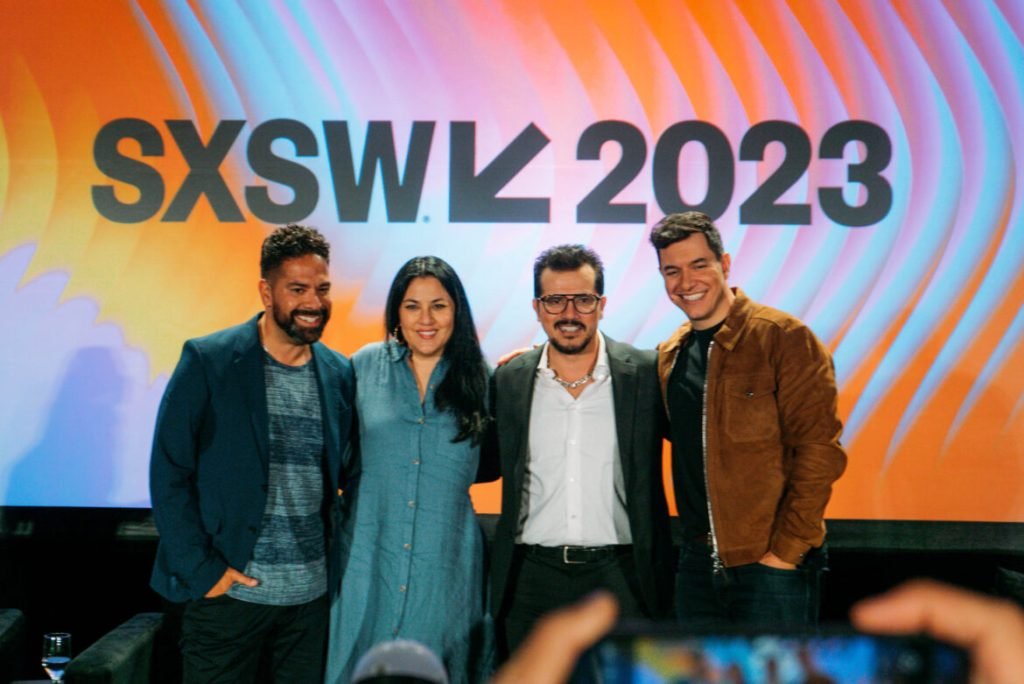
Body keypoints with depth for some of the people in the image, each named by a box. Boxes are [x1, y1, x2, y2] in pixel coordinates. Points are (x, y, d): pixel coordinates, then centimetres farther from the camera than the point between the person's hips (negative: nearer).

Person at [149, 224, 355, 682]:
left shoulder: (341, 374, 3)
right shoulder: (207, 360, -8)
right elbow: (169, 473, -7)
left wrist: (337, 554, 4)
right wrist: (201, 569, -10)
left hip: (313, 592, 3)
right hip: (228, 590, -3)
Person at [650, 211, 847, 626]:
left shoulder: (783, 337, -10)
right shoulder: (669, 355, 9)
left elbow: (819, 450, -13)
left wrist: (786, 550, -15)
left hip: (771, 562, -6)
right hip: (697, 563, 6)